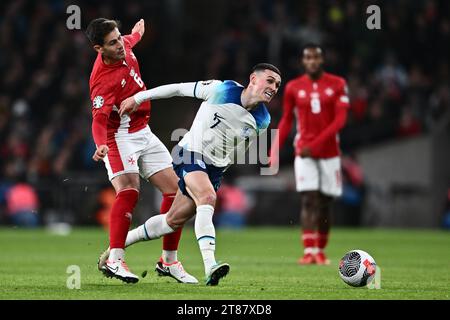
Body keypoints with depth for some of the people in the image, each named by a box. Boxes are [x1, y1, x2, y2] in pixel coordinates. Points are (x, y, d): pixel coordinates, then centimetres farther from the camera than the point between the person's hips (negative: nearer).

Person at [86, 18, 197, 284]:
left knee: (175, 190, 1)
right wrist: (101, 145, -55)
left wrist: (137, 32, 46)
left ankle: (169, 261, 10)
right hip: (119, 137, -8)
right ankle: (114, 260, -33)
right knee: (129, 190, -30)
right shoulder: (104, 81, -26)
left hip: (143, 132, 8)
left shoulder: (123, 46, -2)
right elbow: (99, 119, -36)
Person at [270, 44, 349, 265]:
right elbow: (286, 121, 11)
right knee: (308, 201, -12)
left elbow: (340, 120, -8)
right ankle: (309, 251, -19)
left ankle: (321, 251, 16)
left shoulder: (337, 85, 0)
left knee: (325, 203, 5)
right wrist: (275, 152, 2)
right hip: (303, 152, -1)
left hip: (329, 152, 1)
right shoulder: (293, 88, 4)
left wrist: (315, 144, -17)